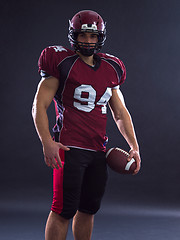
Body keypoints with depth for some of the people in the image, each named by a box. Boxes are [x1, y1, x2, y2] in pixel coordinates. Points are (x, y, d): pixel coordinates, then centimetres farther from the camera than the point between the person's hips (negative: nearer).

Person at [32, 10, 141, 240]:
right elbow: (39, 105, -7)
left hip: (98, 151, 6)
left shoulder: (110, 69, 13)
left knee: (88, 209, 12)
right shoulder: (63, 63, -5)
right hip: (69, 149, -6)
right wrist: (47, 142, -19)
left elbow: (120, 113, 21)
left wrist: (134, 146, 13)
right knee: (64, 210, -6)